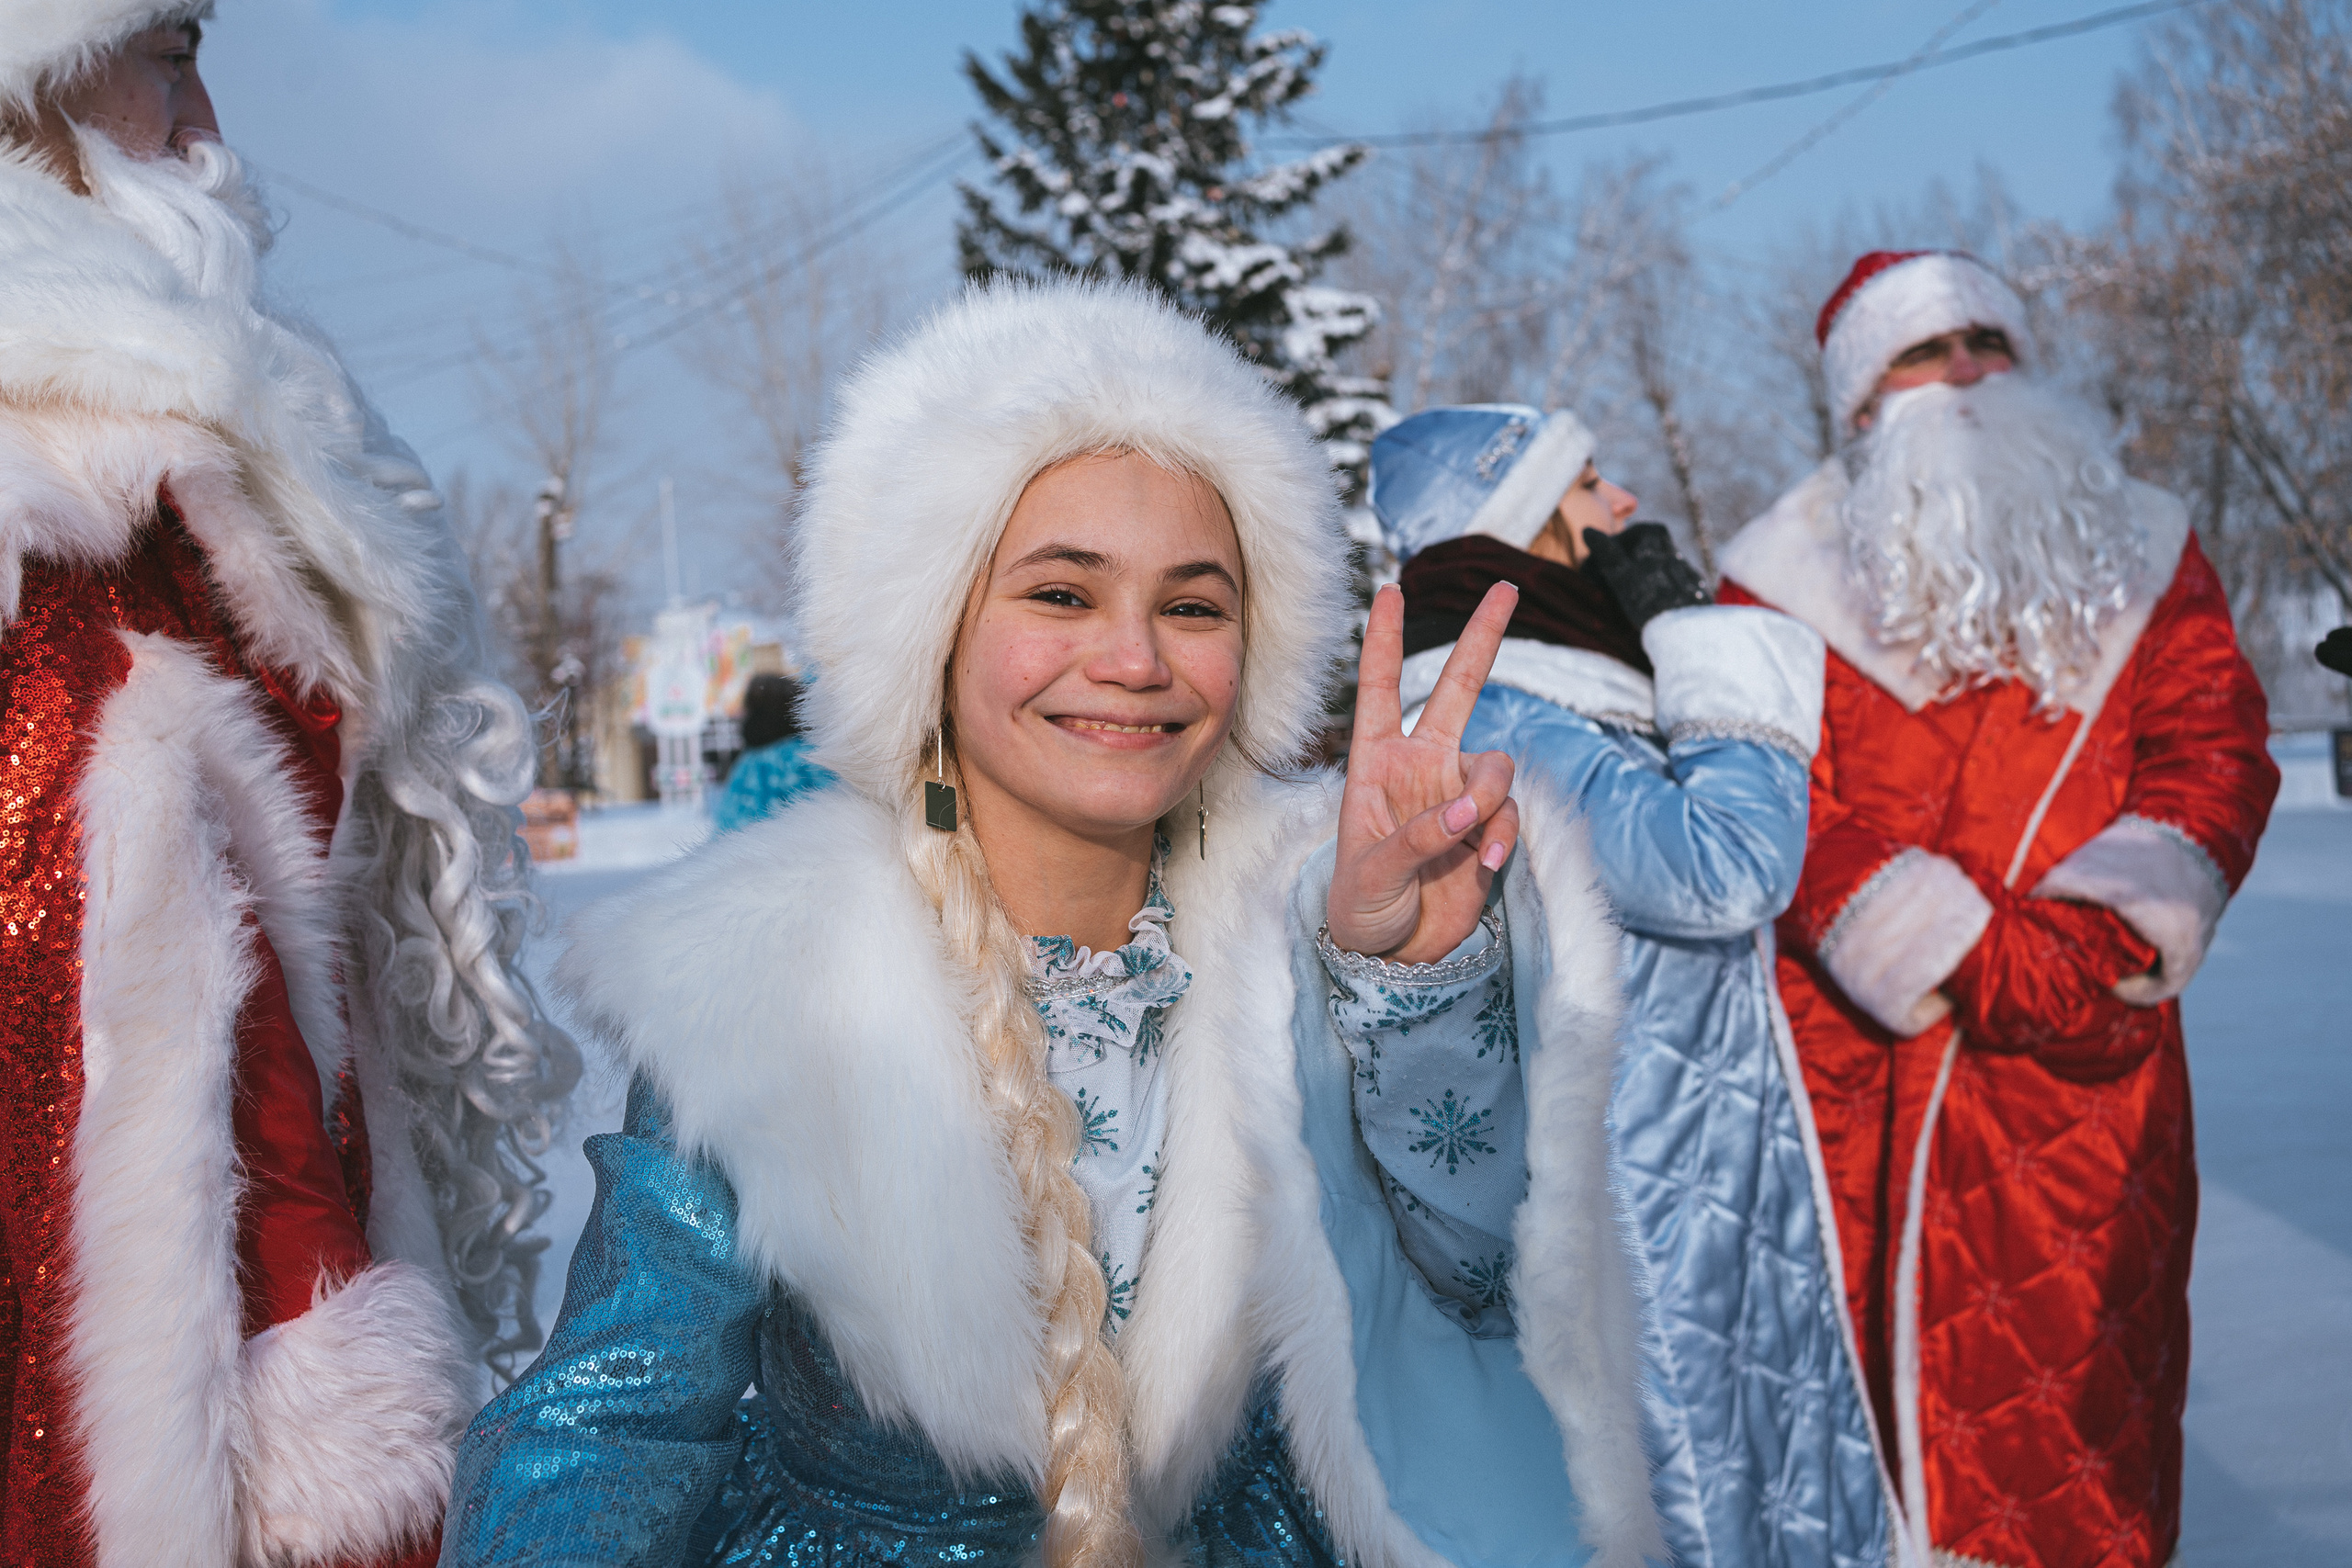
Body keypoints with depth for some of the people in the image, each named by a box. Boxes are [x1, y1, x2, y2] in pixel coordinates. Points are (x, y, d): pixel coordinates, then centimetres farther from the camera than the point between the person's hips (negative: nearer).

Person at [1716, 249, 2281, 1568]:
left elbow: (2217, 751, 5)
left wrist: (2101, 935, -14)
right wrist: (1995, 965, -15)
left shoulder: (2143, 554, 15)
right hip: (1852, 1078, -2)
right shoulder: (1789, 581, 4)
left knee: (2087, 1422, 5)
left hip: (2088, 1083, 2)